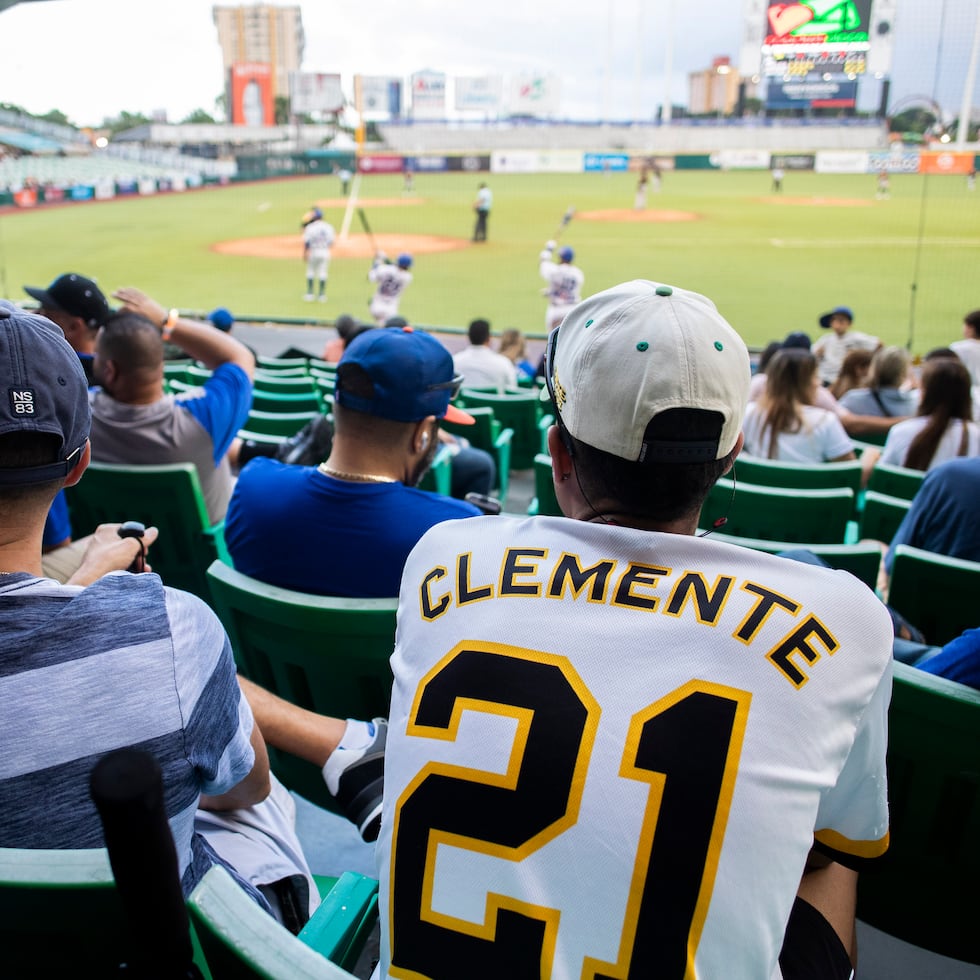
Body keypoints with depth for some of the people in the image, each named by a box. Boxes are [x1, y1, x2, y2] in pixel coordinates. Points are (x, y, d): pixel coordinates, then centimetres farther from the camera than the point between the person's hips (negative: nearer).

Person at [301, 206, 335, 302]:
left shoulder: (310, 227, -10)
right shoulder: (328, 227, 0)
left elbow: (306, 242, -10)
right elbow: (331, 241, 4)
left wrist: (305, 253, -2)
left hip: (313, 251, -2)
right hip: (325, 252, 2)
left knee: (310, 272, 11)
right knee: (323, 272, 8)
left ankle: (310, 294, 9)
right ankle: (322, 295, 7)